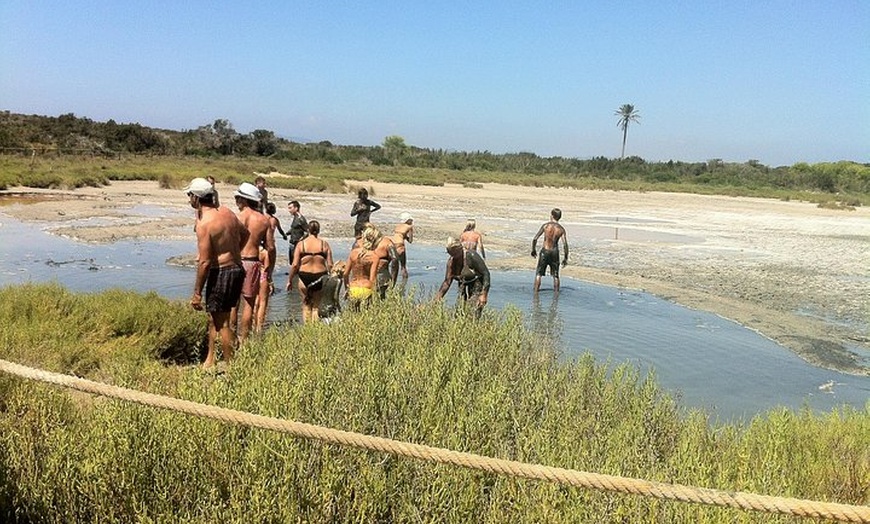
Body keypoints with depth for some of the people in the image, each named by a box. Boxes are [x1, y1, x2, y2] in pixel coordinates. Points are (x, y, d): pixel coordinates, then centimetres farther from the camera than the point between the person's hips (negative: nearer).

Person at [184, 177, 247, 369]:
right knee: (214, 318, 20)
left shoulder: (204, 224, -18)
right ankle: (210, 360, 30)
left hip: (221, 272, -9)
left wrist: (197, 293, -14)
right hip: (237, 269, 9)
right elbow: (245, 234, 23)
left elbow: (204, 262, -20)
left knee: (222, 323, 1)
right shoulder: (227, 212, 6)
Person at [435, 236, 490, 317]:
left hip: (477, 288, -6)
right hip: (464, 289, 7)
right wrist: (439, 295, -10)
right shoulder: (451, 262, -1)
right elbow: (447, 281, 4)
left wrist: (484, 294, -25)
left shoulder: (471, 256, -20)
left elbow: (486, 274, -19)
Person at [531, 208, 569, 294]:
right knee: (555, 275, 14)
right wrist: (565, 258, -2)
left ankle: (536, 292, 4)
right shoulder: (561, 229, -2)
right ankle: (556, 293, 15)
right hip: (555, 252, 2)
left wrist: (533, 250, 6)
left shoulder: (545, 225, -6)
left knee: (538, 274, 8)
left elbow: (535, 239, -9)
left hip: (545, 251, -2)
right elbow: (565, 244, -10)